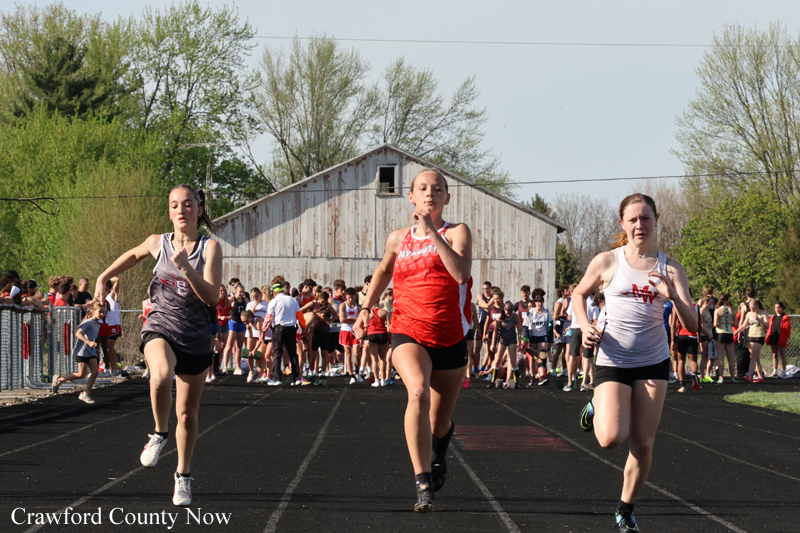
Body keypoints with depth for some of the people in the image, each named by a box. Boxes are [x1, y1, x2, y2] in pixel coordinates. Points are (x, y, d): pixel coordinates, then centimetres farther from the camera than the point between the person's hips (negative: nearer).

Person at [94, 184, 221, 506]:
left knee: (187, 413, 9)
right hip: (160, 327, 0)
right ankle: (160, 434, -9)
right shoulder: (157, 243, 2)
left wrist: (185, 267, -26)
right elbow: (133, 255, 26)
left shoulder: (209, 248, -5)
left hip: (196, 338, 0)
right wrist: (103, 279, 22)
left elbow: (212, 297, -15)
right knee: (161, 375, -35)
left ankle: (183, 477, 29)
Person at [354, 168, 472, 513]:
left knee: (438, 424, 12)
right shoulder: (398, 239, 9)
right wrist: (366, 308, 21)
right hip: (408, 334, 0)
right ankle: (423, 484, -34)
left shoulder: (456, 233, 0)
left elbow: (461, 273, -20)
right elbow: (383, 271, 31)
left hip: (450, 339, 0)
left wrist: (432, 231, -20)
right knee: (418, 393, -32)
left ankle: (442, 438, 54)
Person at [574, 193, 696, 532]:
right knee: (611, 438, -18)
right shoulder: (607, 262, -4)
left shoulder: (670, 269, -2)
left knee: (643, 444, 0)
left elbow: (692, 325, -8)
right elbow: (579, 294, 13)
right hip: (612, 361, -2)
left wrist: (673, 296, -26)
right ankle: (595, 411, 18)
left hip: (653, 364, 2)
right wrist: (585, 327, -6)